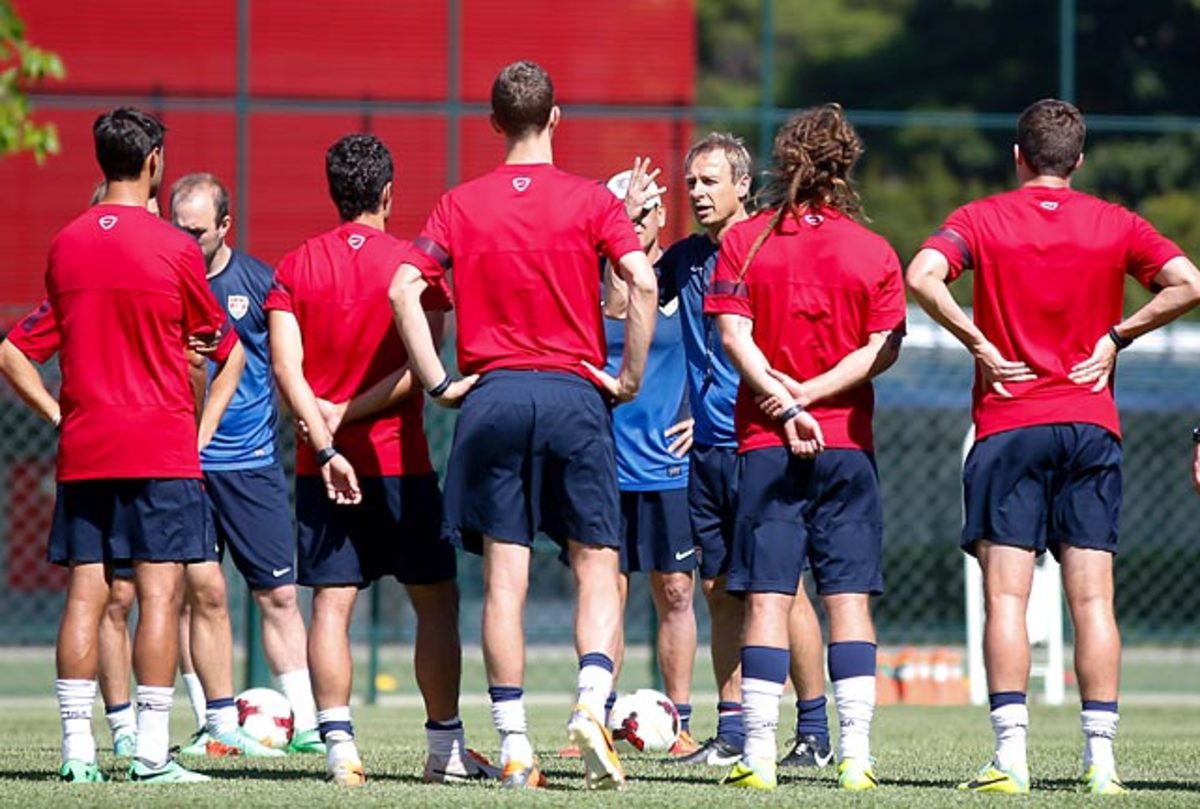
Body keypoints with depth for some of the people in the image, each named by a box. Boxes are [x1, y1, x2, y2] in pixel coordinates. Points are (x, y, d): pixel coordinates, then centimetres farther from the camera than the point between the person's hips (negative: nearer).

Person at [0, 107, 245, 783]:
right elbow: (227, 350, 3)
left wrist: (59, 415, 14)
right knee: (161, 593, -4)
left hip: (83, 449, 4)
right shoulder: (172, 248, -6)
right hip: (162, 448, -4)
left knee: (86, 593, 4)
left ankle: (77, 747, 1)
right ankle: (152, 751, -8)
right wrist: (200, 428, 13)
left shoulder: (66, 245, 6)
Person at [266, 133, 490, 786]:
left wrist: (325, 444, -12)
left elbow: (286, 369, -7)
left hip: (323, 463, 2)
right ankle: (445, 749, 9)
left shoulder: (295, 268, 3)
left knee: (331, 602, 0)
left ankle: (338, 745, -9)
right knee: (435, 600, 8)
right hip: (398, 460, -2)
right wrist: (350, 413, -8)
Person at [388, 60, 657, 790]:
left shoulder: (460, 206, 6)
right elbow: (642, 282, -12)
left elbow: (404, 289, -4)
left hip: (491, 396, 1)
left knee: (504, 574, 2)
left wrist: (438, 383, 0)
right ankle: (592, 701, -18)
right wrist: (630, 378, -3)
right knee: (598, 567, 5)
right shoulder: (591, 201, 1)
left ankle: (514, 744, 1)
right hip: (573, 395, -1)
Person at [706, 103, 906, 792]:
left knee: (768, 599, -1)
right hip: (849, 444, 1)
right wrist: (809, 395, -8)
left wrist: (786, 403, -11)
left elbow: (734, 334, -8)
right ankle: (856, 755, -1)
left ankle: (759, 755, -6)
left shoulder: (745, 241, 1)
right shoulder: (874, 251, 3)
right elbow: (884, 348, -4)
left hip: (768, 444, -1)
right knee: (849, 599, 3)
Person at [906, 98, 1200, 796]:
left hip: (1008, 425, -2)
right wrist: (1116, 337, 2)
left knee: (1006, 595, -3)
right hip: (1092, 426, 2)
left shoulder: (984, 219, 1)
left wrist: (978, 344, -6)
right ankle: (1101, 757, -2)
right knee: (1093, 598, 2)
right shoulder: (1115, 225, 5)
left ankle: (1011, 752, -12)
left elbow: (923, 277, -16)